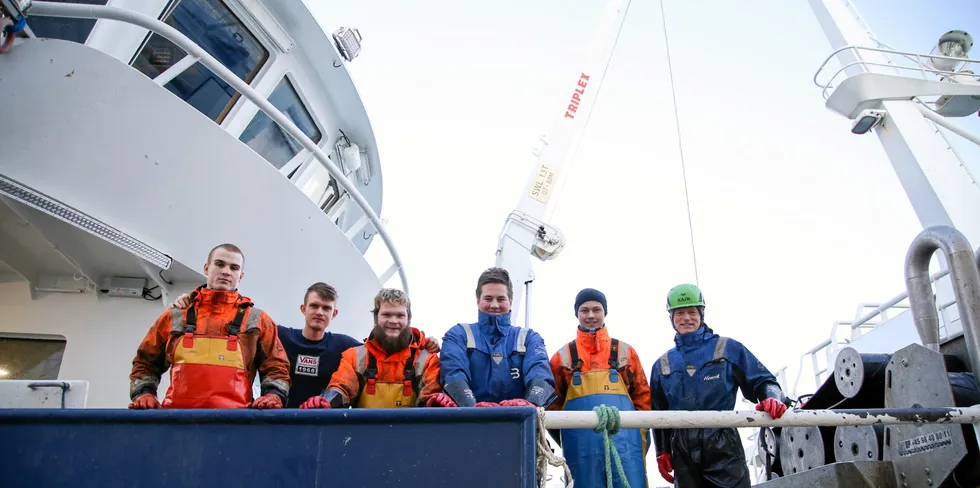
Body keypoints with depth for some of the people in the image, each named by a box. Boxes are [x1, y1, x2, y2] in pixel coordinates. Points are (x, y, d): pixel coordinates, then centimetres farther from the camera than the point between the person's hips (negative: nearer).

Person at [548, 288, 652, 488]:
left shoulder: (625, 351, 13)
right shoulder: (562, 357, 11)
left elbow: (643, 396, 14)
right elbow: (553, 402, 11)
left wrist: (640, 433, 4)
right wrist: (568, 441, 3)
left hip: (624, 441, 0)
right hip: (582, 445, 0)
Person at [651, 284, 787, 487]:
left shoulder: (728, 348, 8)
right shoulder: (662, 365, 17)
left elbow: (762, 381, 6)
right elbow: (659, 414, 19)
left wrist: (772, 398, -16)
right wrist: (663, 452, 12)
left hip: (723, 448, -3)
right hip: (683, 453, 3)